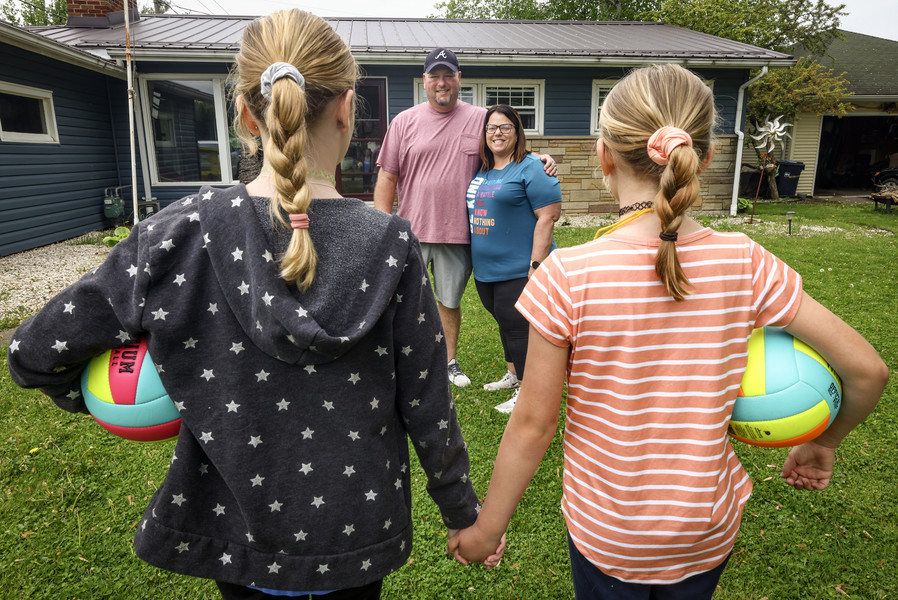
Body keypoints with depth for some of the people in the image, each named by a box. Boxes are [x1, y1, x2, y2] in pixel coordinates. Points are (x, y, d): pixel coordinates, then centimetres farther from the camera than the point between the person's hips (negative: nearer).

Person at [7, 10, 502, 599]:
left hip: (238, 530, 1)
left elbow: (34, 353, -8)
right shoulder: (390, 245, -20)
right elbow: (428, 410, -13)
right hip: (358, 531, 0)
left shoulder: (182, 233, -17)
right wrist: (464, 514, 2)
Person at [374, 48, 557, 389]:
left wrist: (539, 159, -6)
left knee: (450, 301, 15)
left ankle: (450, 361, 33)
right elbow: (387, 178, 3)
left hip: (457, 233, 0)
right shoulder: (404, 122, 2)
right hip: (410, 232, 0)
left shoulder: (481, 119, 3)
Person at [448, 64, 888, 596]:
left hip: (606, 530, -2)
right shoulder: (746, 264, -15)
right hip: (709, 532, 3)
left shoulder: (567, 277, -24)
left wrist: (487, 527, -3)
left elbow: (534, 425, -18)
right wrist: (824, 443, 13)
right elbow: (867, 369, -7)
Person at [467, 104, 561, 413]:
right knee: (505, 322, 19)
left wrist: (536, 263, -21)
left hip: (518, 269, -8)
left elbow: (548, 216, -16)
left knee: (518, 325, -2)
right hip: (485, 268, 8)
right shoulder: (481, 170, 12)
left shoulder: (530, 168, -10)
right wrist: (476, 258, 17)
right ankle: (513, 375, 36)